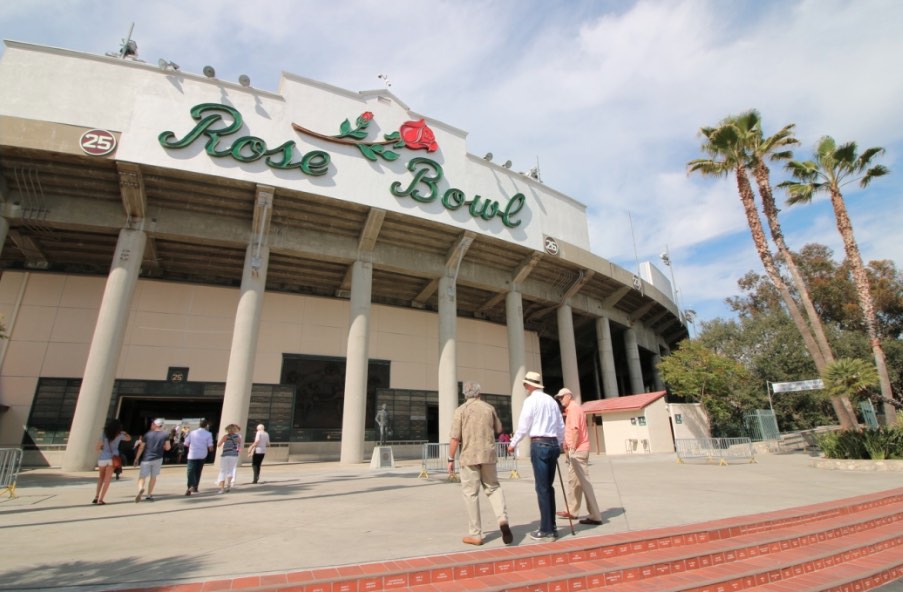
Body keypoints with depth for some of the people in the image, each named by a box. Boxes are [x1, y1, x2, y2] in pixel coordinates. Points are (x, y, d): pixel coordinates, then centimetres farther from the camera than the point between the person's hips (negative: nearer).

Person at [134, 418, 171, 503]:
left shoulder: (148, 434, -1)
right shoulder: (165, 434, -1)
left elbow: (141, 447, 2)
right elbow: (167, 448, 1)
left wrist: (137, 458, 13)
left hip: (146, 459, -1)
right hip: (158, 459, 1)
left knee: (142, 477, 3)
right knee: (153, 477, 16)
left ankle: (140, 489, -26)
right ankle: (149, 495, 17)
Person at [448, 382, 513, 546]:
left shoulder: (461, 410, -5)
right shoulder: (489, 408, 4)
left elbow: (455, 438, -10)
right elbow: (499, 430, 16)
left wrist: (451, 459, -3)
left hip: (469, 456, -3)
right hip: (489, 454, 3)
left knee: (471, 494, 6)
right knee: (493, 488, 17)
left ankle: (475, 535, 11)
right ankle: (503, 519, -4)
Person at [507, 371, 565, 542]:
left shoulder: (531, 401, -6)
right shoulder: (552, 401, 12)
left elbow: (523, 426, -6)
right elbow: (561, 426, 15)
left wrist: (513, 444, 7)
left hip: (539, 444, -7)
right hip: (553, 444, 7)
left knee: (542, 488, -1)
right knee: (549, 487, 14)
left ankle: (546, 530, 5)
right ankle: (552, 527, 20)